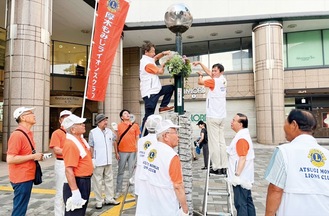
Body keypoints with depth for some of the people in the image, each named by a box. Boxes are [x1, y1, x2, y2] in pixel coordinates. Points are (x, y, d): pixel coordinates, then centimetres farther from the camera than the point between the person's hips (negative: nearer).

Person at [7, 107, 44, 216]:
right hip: (21, 178, -9)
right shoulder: (17, 134, -19)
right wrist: (33, 156, -19)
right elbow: (10, 159, -24)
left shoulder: (28, 133, 8)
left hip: (27, 177, 9)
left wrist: (36, 156, 4)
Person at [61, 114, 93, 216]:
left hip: (84, 181, 9)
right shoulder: (70, 144, -24)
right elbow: (69, 170, -29)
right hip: (77, 183, -9)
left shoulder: (81, 139, 6)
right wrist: (75, 192, -30)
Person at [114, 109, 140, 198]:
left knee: (132, 171, 9)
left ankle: (133, 189, 20)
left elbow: (137, 139, 8)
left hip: (133, 152, 1)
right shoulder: (119, 126, 2)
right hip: (122, 152, 0)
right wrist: (116, 152, -1)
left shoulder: (135, 126, 5)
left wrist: (138, 150, 3)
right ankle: (118, 191, 19)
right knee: (120, 172, 9)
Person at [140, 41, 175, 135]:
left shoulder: (147, 59, 12)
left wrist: (163, 53, 7)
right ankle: (143, 135, 0)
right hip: (150, 92, -10)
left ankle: (163, 106, 17)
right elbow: (160, 71, -12)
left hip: (155, 89, 10)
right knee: (149, 116, -7)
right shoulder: (147, 63, -16)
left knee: (171, 87, 19)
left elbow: (156, 57, 27)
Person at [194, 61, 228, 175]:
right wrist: (200, 63, 26)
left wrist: (200, 75, 15)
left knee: (214, 142, -4)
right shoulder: (223, 80, 12)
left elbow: (200, 82, -6)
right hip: (221, 116, 8)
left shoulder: (215, 81, -9)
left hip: (213, 116, -8)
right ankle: (224, 167, 10)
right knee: (221, 141, 7)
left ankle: (217, 167, 0)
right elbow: (209, 73, 21)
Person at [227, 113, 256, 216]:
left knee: (240, 204, 0)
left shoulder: (241, 138, -21)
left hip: (240, 178, -10)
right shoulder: (243, 135, 11)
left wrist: (237, 175, -24)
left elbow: (242, 158, -25)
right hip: (245, 177, 10)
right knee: (247, 201, 17)